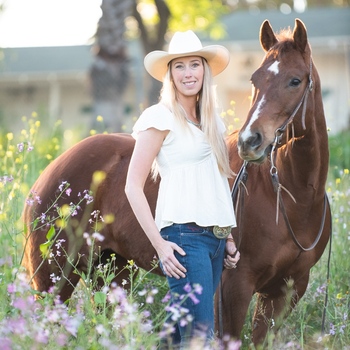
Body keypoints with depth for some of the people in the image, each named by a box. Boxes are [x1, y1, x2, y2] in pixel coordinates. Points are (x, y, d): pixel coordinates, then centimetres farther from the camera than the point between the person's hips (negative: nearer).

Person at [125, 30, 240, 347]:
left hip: (215, 236, 7)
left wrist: (229, 238, 14)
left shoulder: (211, 122, 17)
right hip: (184, 236, -7)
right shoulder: (161, 118, -4)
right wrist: (160, 245, -13)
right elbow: (133, 187, -7)